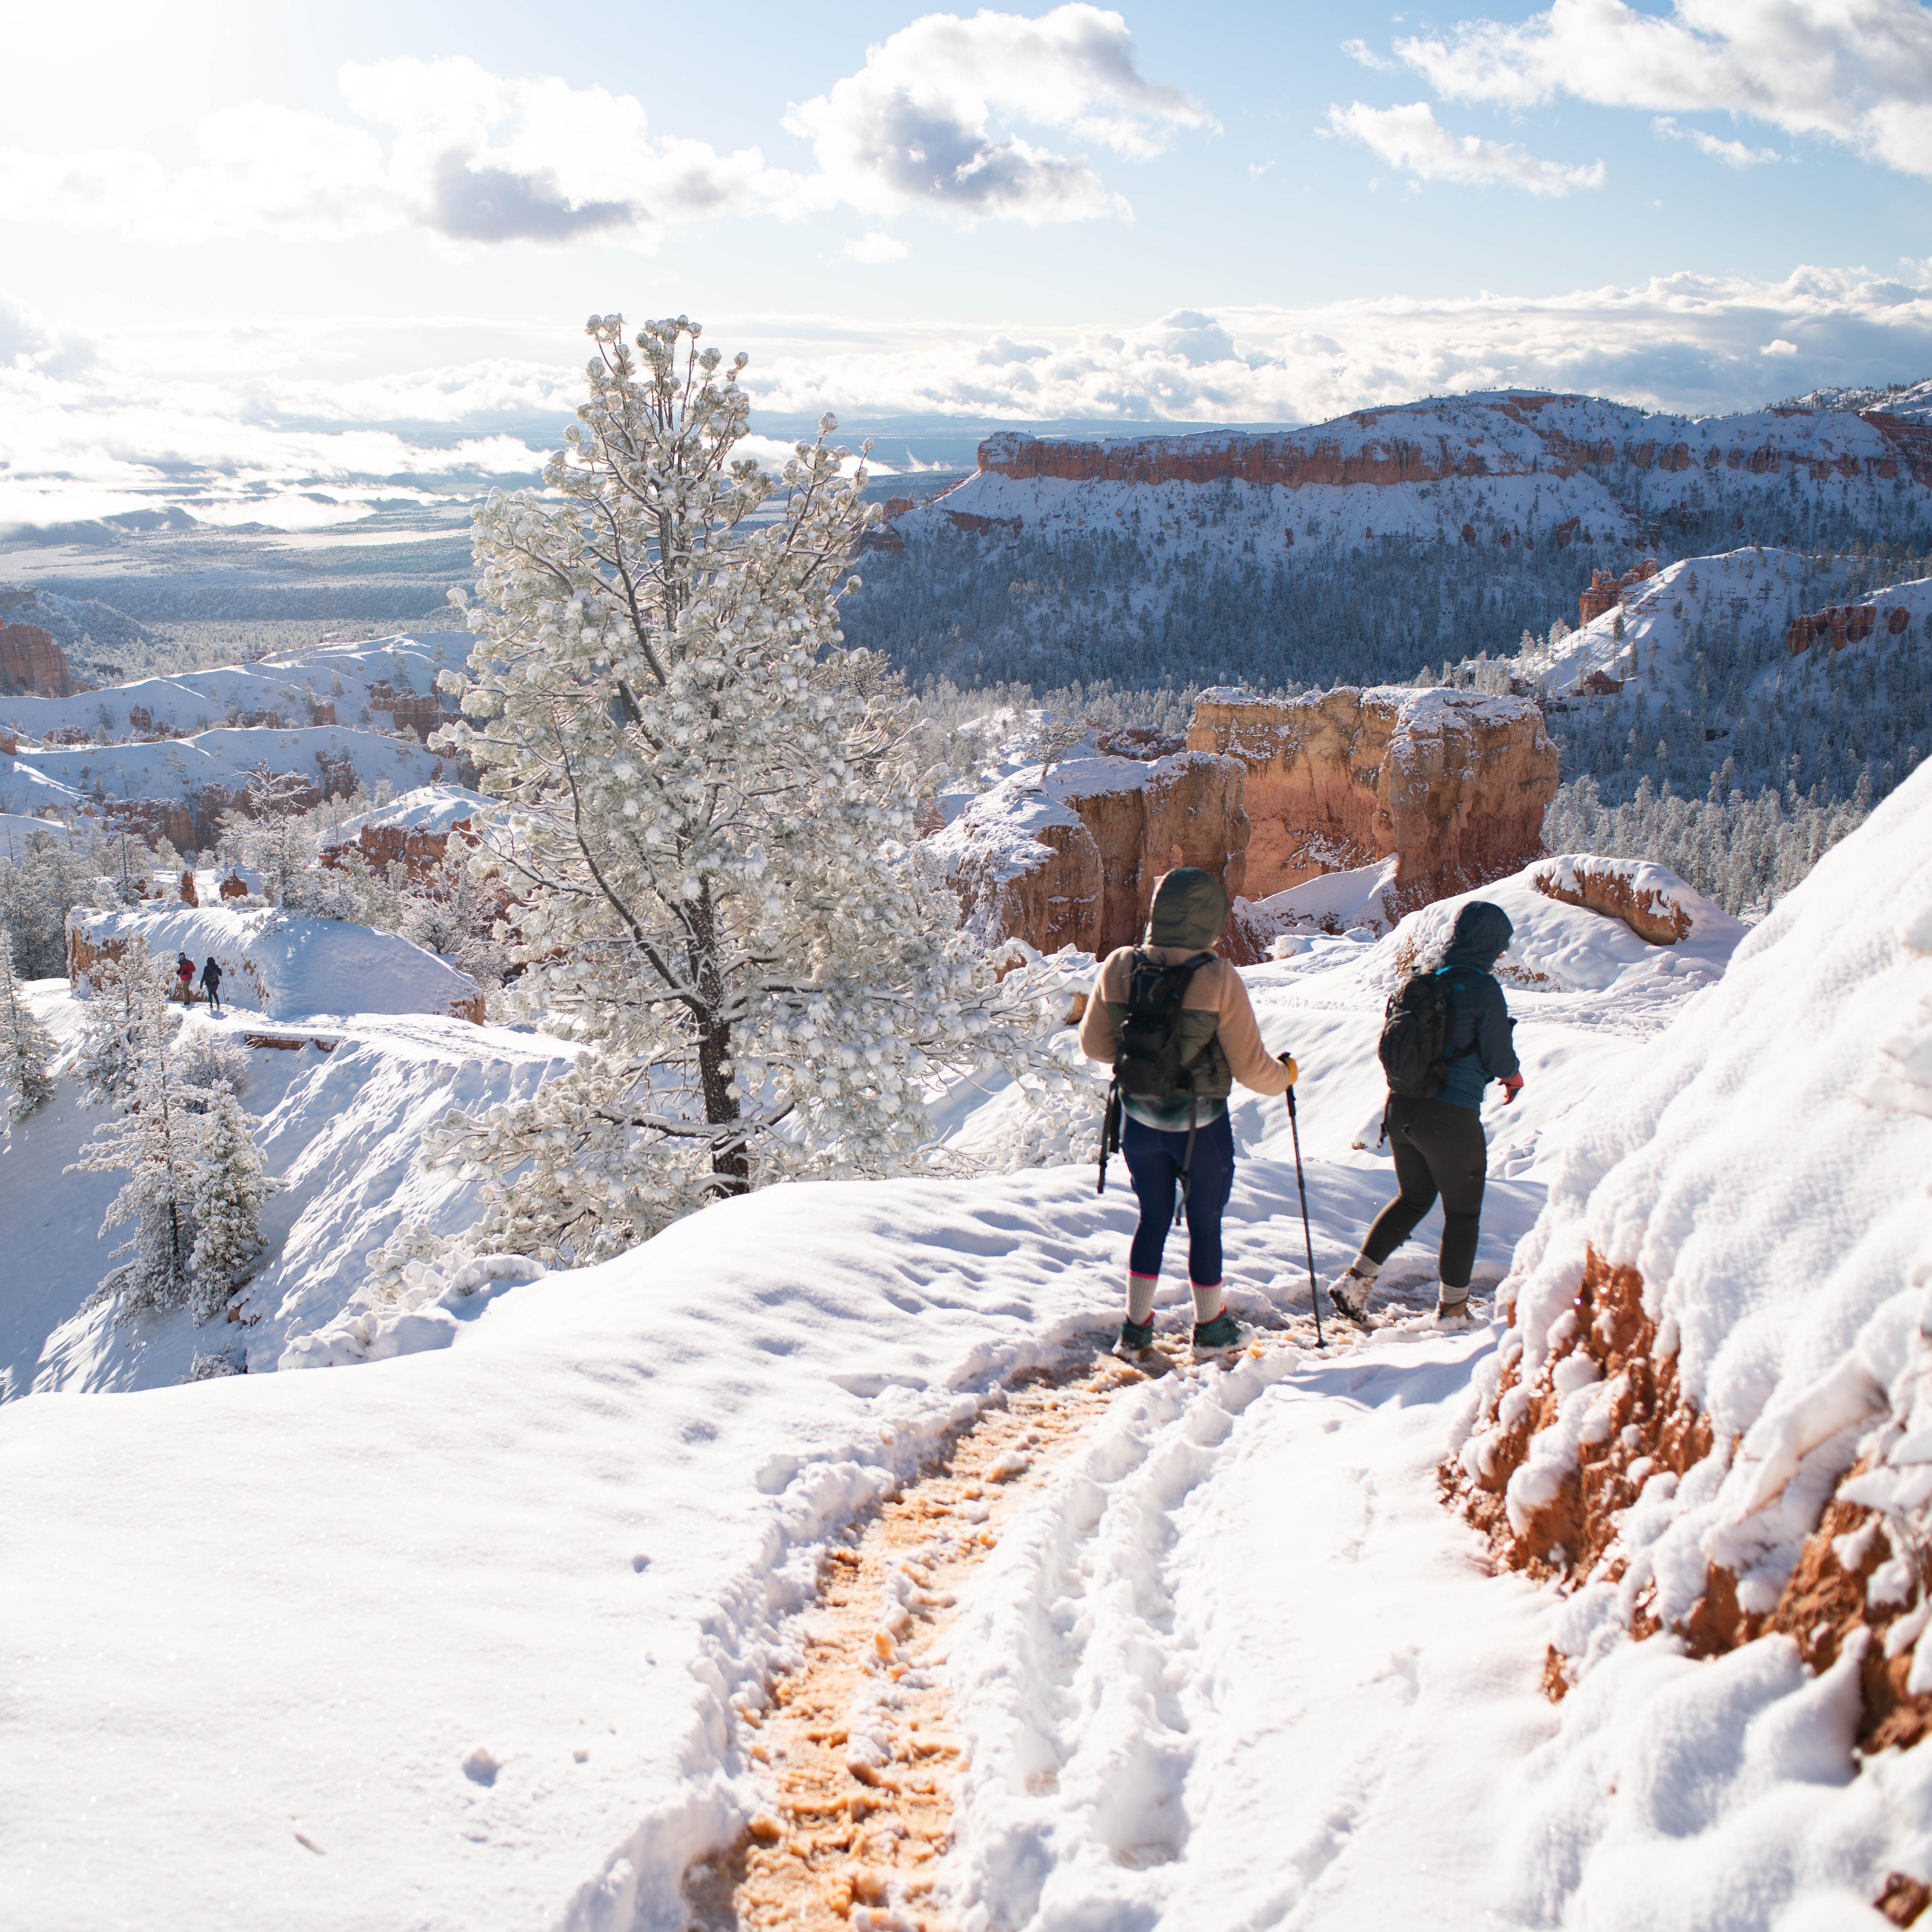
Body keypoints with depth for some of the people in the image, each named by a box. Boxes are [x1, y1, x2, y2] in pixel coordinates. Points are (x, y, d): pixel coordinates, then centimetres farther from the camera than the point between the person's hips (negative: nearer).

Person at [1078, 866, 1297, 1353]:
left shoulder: (1118, 969, -10)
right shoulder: (1218, 980, -20)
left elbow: (1094, 1044, 3)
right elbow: (1251, 1068, -14)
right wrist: (1285, 1074, 8)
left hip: (1140, 1123, 3)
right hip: (1202, 1127, -3)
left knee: (1153, 1219, 21)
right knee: (1205, 1225, 16)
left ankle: (1137, 1324, 29)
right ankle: (1211, 1325, 33)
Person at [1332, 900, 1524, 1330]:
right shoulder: (1483, 988, -14)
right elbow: (1500, 1060, -10)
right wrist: (1514, 1077, 14)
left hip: (1403, 1108, 6)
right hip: (1452, 1117, -6)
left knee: (1414, 1198, 24)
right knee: (1462, 1213, 12)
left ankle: (1357, 1279, 14)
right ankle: (1452, 1307, 20)